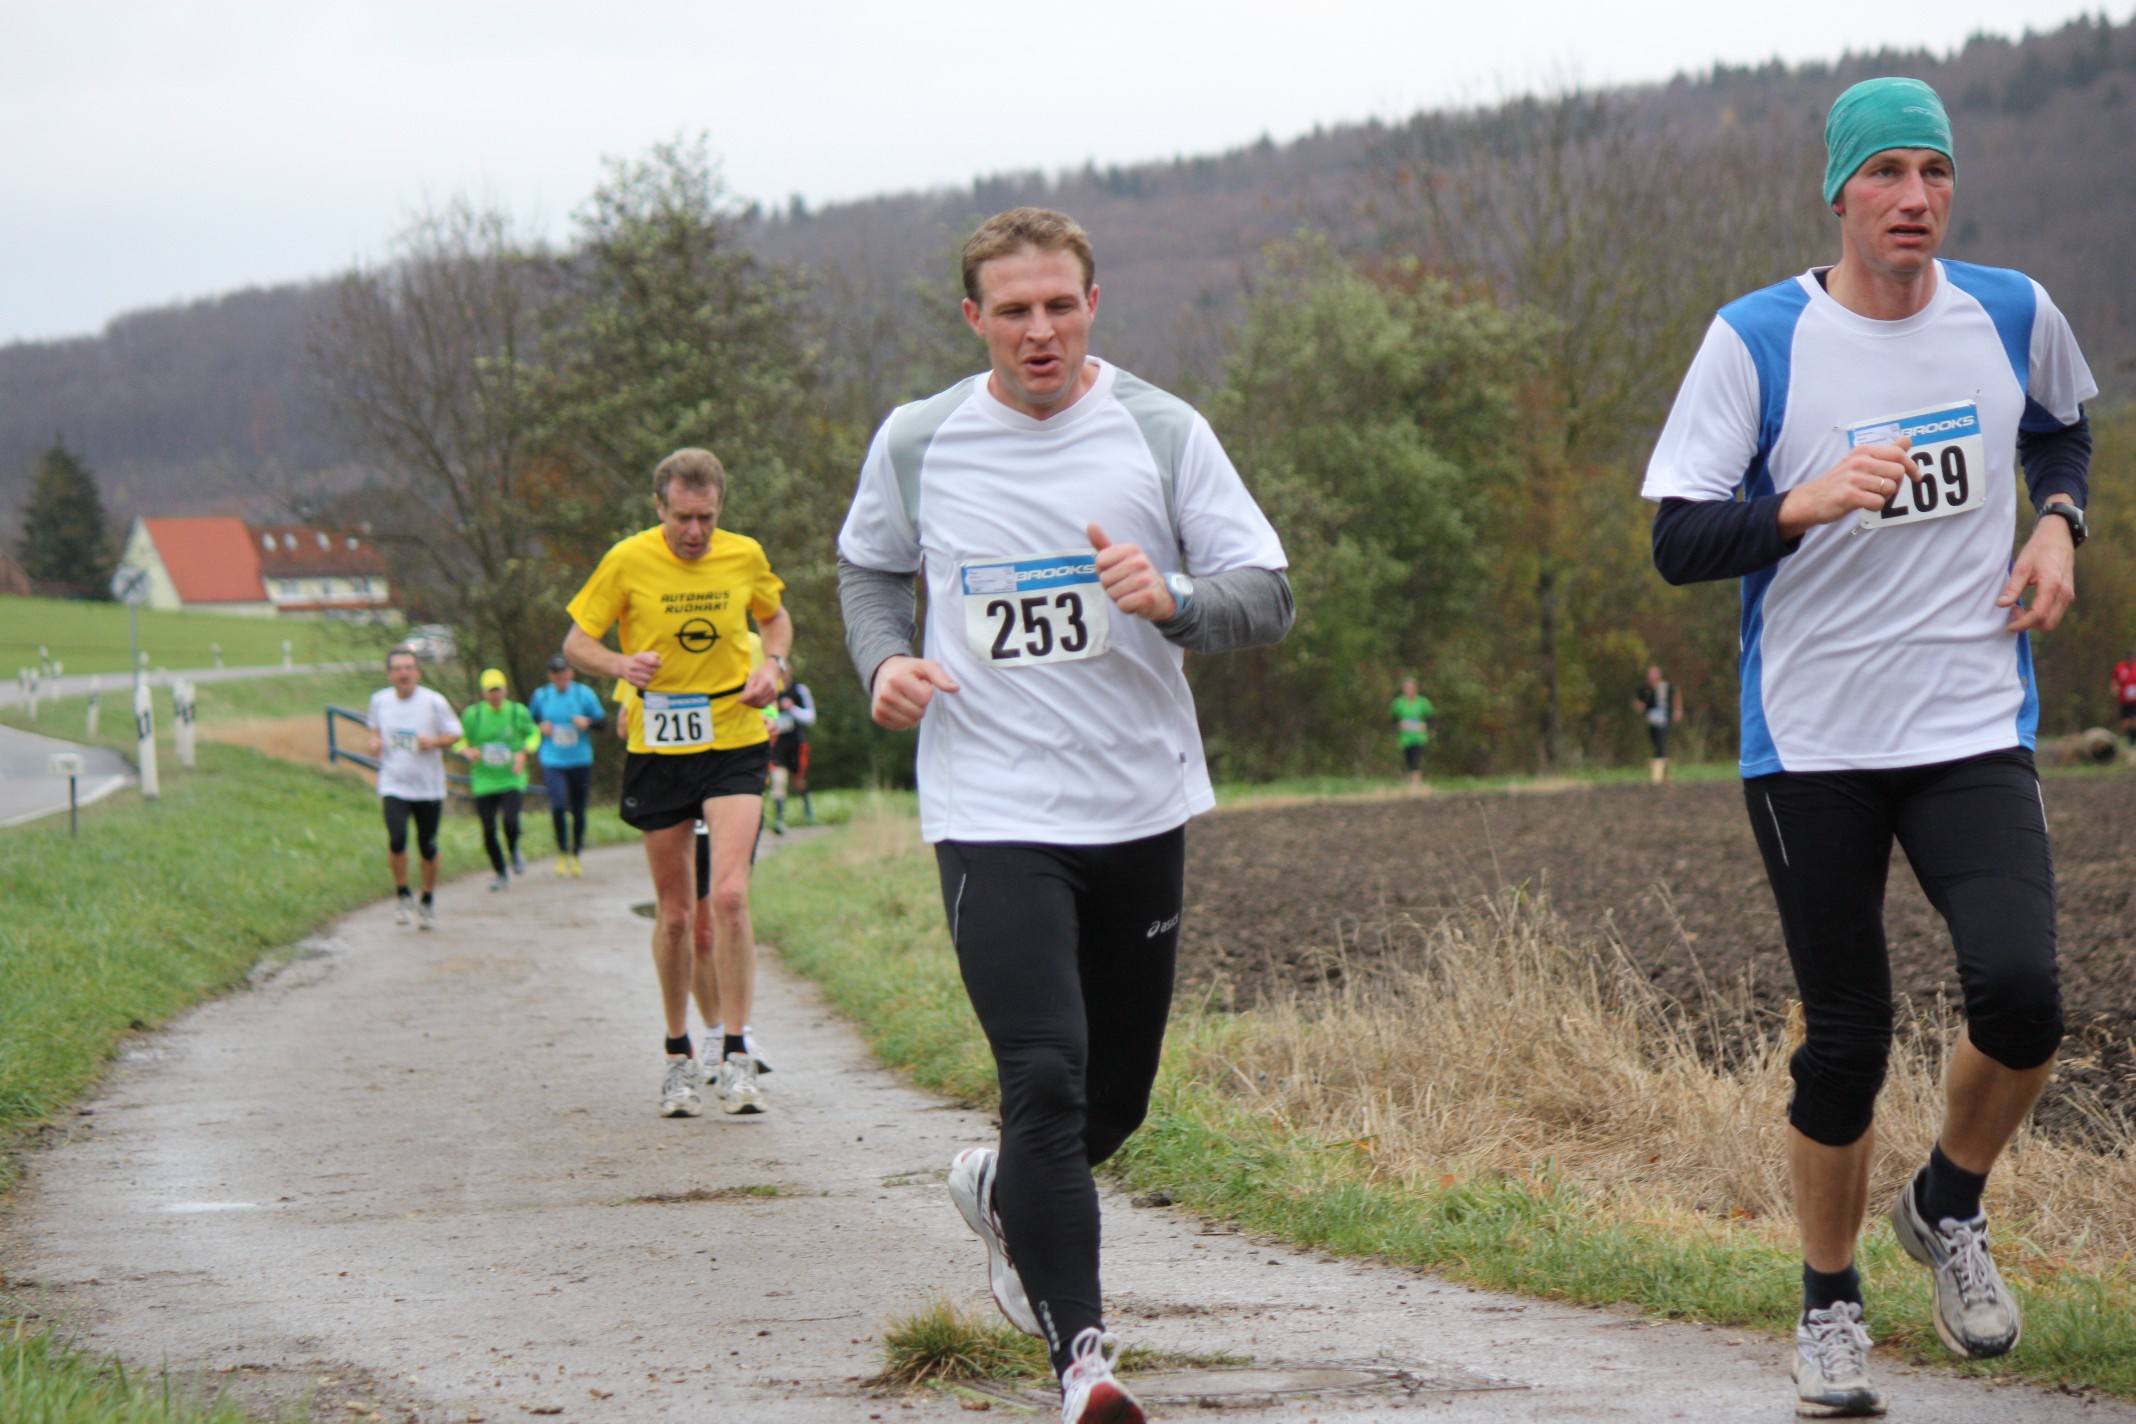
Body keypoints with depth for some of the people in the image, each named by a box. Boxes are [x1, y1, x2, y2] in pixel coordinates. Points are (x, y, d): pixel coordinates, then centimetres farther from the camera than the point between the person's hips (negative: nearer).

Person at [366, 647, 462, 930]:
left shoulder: (434, 702, -8)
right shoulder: (380, 700, 1)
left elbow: (454, 734, 0)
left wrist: (433, 741, -19)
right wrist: (375, 741, -2)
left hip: (428, 788, -1)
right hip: (394, 786, 1)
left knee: (428, 847, 6)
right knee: (397, 839, -19)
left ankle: (428, 901, 28)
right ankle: (402, 894, 3)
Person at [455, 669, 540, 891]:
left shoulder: (518, 712, 0)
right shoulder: (472, 714, 0)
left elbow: (533, 734, 15)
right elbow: (459, 740, 10)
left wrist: (523, 753, -4)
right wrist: (467, 751, -13)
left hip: (512, 780, -1)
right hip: (484, 782, 2)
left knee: (510, 821, -23)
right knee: (489, 831, 2)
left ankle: (514, 852, 10)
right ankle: (502, 875, 21)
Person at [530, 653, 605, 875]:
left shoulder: (583, 693, 0)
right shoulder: (541, 695, 3)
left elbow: (601, 721, 4)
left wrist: (587, 722, -17)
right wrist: (540, 726, -6)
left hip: (580, 760, 1)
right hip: (552, 762, -1)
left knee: (578, 811, 7)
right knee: (558, 806, -18)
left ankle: (575, 856, 25)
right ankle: (563, 853, -1)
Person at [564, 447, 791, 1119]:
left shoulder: (745, 557, 0)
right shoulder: (629, 561, -6)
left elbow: (775, 616, 20)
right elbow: (575, 642, 1)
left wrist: (773, 665, -1)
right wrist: (621, 665, -20)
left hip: (734, 743, 0)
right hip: (657, 748, 0)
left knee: (729, 895, -16)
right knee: (673, 912, 6)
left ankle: (735, 1056, -10)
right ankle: (679, 1056, 22)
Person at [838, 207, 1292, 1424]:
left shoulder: (1162, 433, -2)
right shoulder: (916, 443, 1)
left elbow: (1269, 595, -3)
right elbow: (870, 569, 19)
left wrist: (1170, 600, -24)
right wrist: (885, 661, -2)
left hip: (1142, 810, 2)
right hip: (992, 812, -2)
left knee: (1117, 1097, 15)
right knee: (1046, 1079, -18)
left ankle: (1003, 1193, 47)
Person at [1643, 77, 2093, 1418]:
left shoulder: (2013, 314, 3)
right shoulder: (1756, 339, -6)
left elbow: (2063, 429, 26)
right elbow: (1678, 541, -8)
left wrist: (2058, 522, 5)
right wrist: (1808, 504, -24)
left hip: (1976, 728, 2)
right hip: (1812, 742, -2)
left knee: (2021, 993, -18)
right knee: (1846, 1039, 2)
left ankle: (1951, 1206, 11)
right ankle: (1830, 1304, 24)